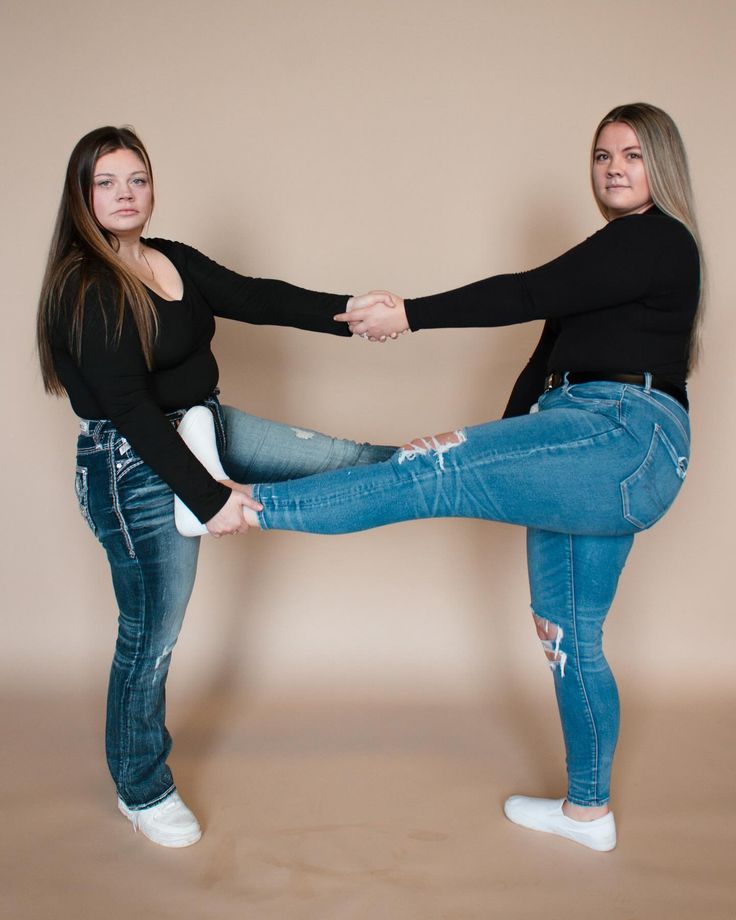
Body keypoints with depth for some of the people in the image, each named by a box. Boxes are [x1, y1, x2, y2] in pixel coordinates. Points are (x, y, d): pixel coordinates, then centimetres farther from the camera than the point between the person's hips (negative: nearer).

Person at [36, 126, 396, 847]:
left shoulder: (174, 261, 5)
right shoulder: (82, 288, -19)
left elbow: (254, 297, -2)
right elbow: (129, 408, -25)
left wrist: (345, 310, -16)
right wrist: (207, 498, -28)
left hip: (206, 428, 7)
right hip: (136, 469, -7)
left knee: (342, 458, 8)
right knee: (151, 637, 5)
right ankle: (142, 791, 26)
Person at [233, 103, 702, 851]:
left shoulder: (660, 238, -3)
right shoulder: (613, 252, 26)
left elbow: (532, 294, -14)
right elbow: (549, 352, 17)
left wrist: (410, 315, -12)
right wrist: (502, 460, 7)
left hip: (626, 439, -10)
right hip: (597, 458, 10)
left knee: (430, 472, -21)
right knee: (566, 635, 13)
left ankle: (242, 504, -17)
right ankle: (587, 811, 26)